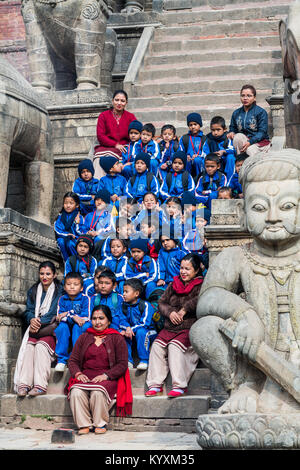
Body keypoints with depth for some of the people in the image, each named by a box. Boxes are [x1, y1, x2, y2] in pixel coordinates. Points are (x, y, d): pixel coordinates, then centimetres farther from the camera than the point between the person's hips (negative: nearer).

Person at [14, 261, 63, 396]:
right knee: (29, 345, -27)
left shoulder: (59, 291, 3)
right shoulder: (33, 291, 18)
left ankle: (40, 385, -39)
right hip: (35, 329, 4)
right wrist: (32, 320, -11)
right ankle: (23, 384, -37)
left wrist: (39, 322, -18)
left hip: (51, 330, -4)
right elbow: (28, 310, 12)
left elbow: (55, 314, -7)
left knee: (41, 344, -32)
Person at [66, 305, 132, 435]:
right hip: (85, 376, 3)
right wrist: (78, 373, -7)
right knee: (76, 392, -30)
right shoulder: (84, 337, 19)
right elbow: (73, 360, 15)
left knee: (98, 392, -35)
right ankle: (84, 424, -18)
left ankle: (101, 423, -14)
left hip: (107, 379, -3)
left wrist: (106, 375, -14)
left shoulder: (117, 338, 8)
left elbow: (122, 364, 0)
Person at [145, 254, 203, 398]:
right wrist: (170, 312, -5)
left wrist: (184, 310, -17)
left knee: (175, 345, -29)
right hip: (170, 328, 6)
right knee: (157, 345, -18)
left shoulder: (200, 286, 0)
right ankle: (155, 384, -15)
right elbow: (161, 302, 16)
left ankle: (180, 386, -26)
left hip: (190, 329, -5)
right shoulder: (173, 285, 18)